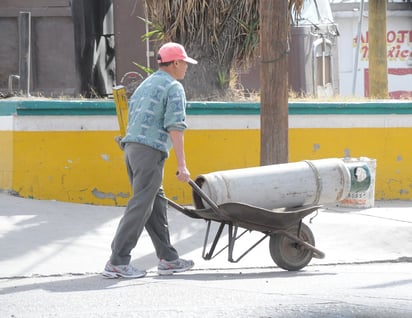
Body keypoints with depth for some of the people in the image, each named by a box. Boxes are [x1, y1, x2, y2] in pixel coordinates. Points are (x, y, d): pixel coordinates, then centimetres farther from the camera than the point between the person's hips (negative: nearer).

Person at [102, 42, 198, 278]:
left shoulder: (145, 85, 24)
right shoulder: (173, 87, -4)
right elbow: (175, 126, -13)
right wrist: (181, 165, -17)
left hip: (131, 146, 9)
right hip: (150, 150, -9)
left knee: (157, 203, 13)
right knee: (140, 206, -9)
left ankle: (168, 258, 15)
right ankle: (118, 261, -13)